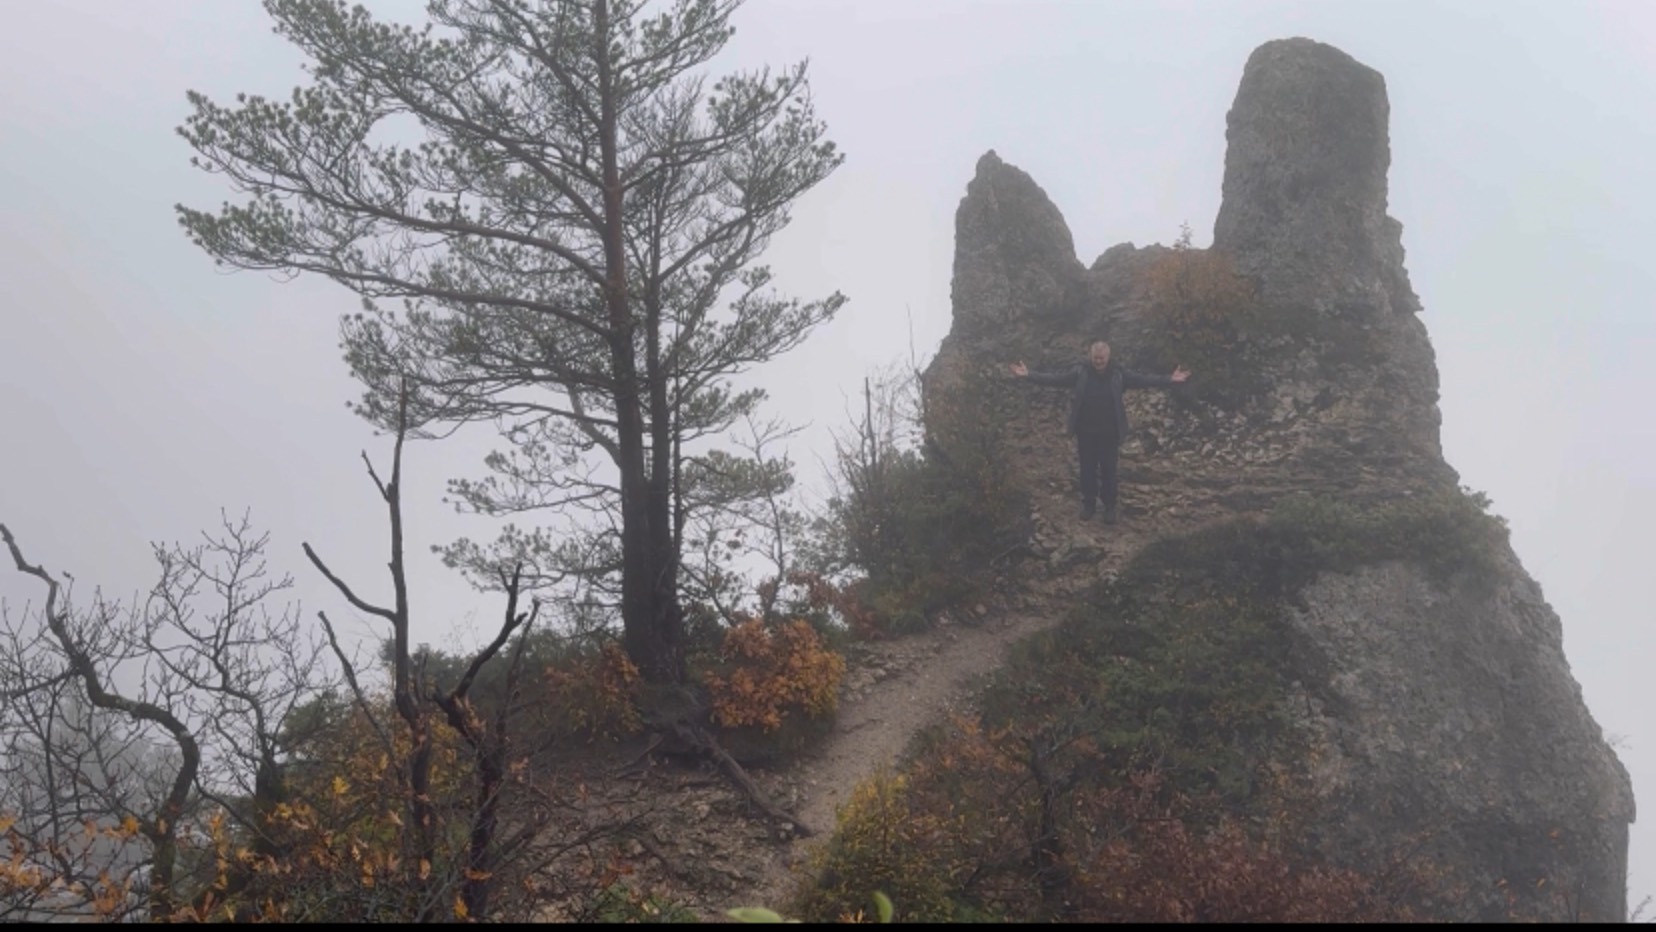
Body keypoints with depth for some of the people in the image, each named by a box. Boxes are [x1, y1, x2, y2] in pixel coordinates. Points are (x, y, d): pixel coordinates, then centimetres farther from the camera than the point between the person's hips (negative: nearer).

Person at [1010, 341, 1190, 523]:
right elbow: (1054, 378, -11)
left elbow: (1143, 380, -5)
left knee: (1109, 470, 10)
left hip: (1109, 433, 0)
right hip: (1086, 433, 0)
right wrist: (1028, 375, -20)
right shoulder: (1079, 372, -9)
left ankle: (1110, 506, 28)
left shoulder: (1118, 375, -7)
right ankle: (1088, 503, 33)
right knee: (1087, 469, 14)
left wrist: (1170, 380, -13)